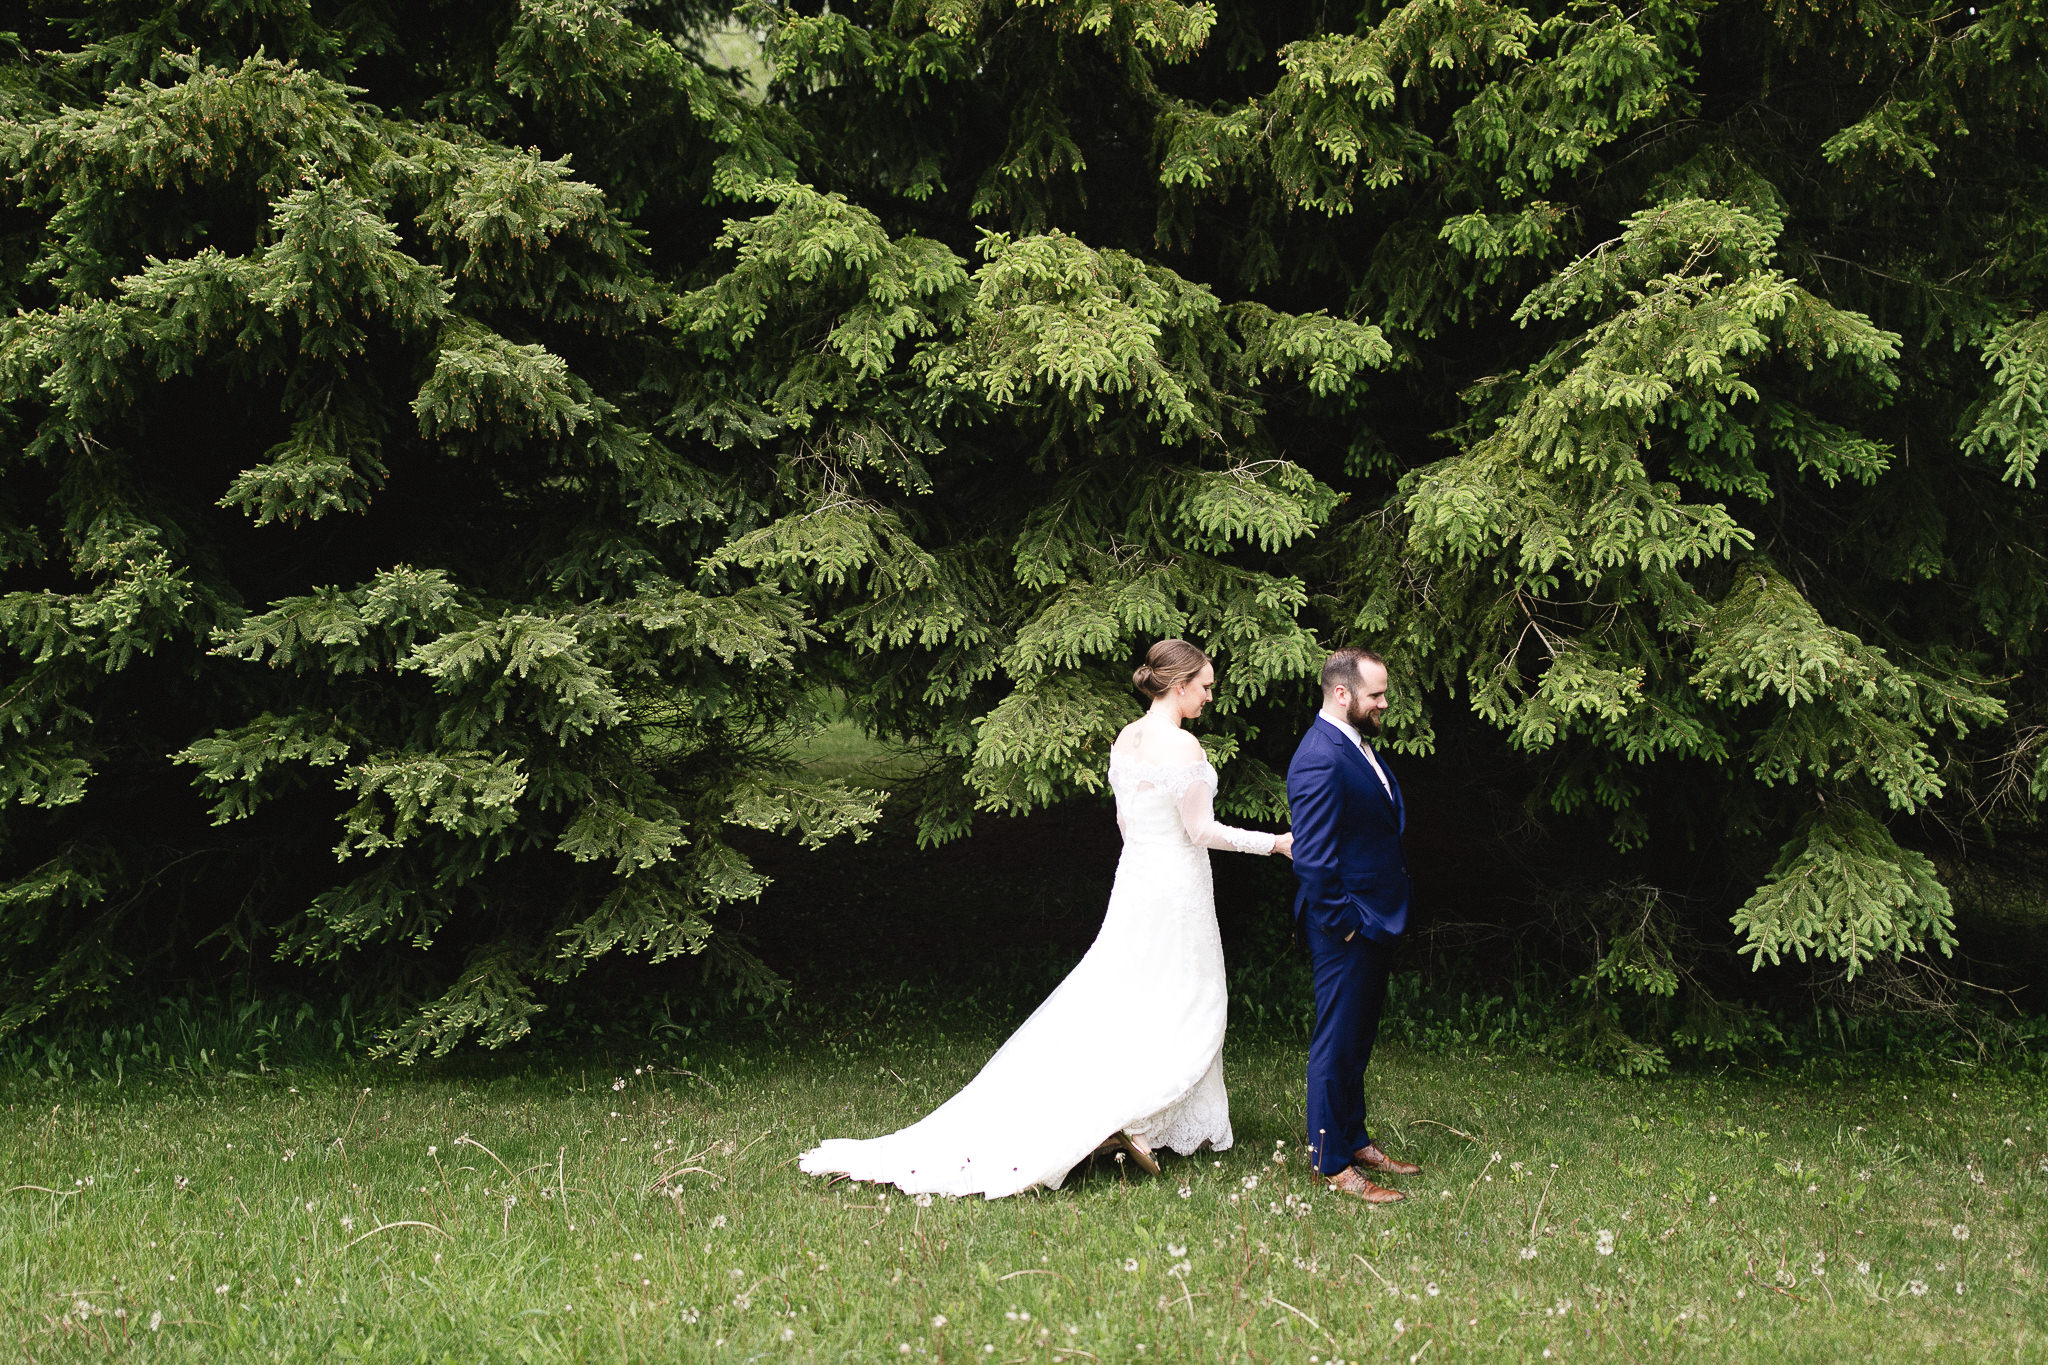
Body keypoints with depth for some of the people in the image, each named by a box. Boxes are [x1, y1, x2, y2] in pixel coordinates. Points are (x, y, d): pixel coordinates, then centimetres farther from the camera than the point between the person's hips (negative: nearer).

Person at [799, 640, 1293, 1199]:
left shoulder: (1125, 739, 6)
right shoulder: (1183, 746, -19)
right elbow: (1201, 830, -17)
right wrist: (1276, 842, -8)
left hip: (1135, 877, 8)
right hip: (1175, 886, -8)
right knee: (1185, 1010, 3)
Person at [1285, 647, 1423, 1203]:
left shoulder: (1357, 747, 11)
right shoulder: (1320, 760, -21)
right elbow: (1312, 859, -24)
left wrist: (1381, 918, 15)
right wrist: (1341, 924, -18)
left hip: (1374, 924, 10)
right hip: (1346, 930, -10)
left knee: (1357, 1041, 20)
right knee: (1337, 1043, 0)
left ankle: (1355, 1141, 33)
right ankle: (1332, 1164, 10)